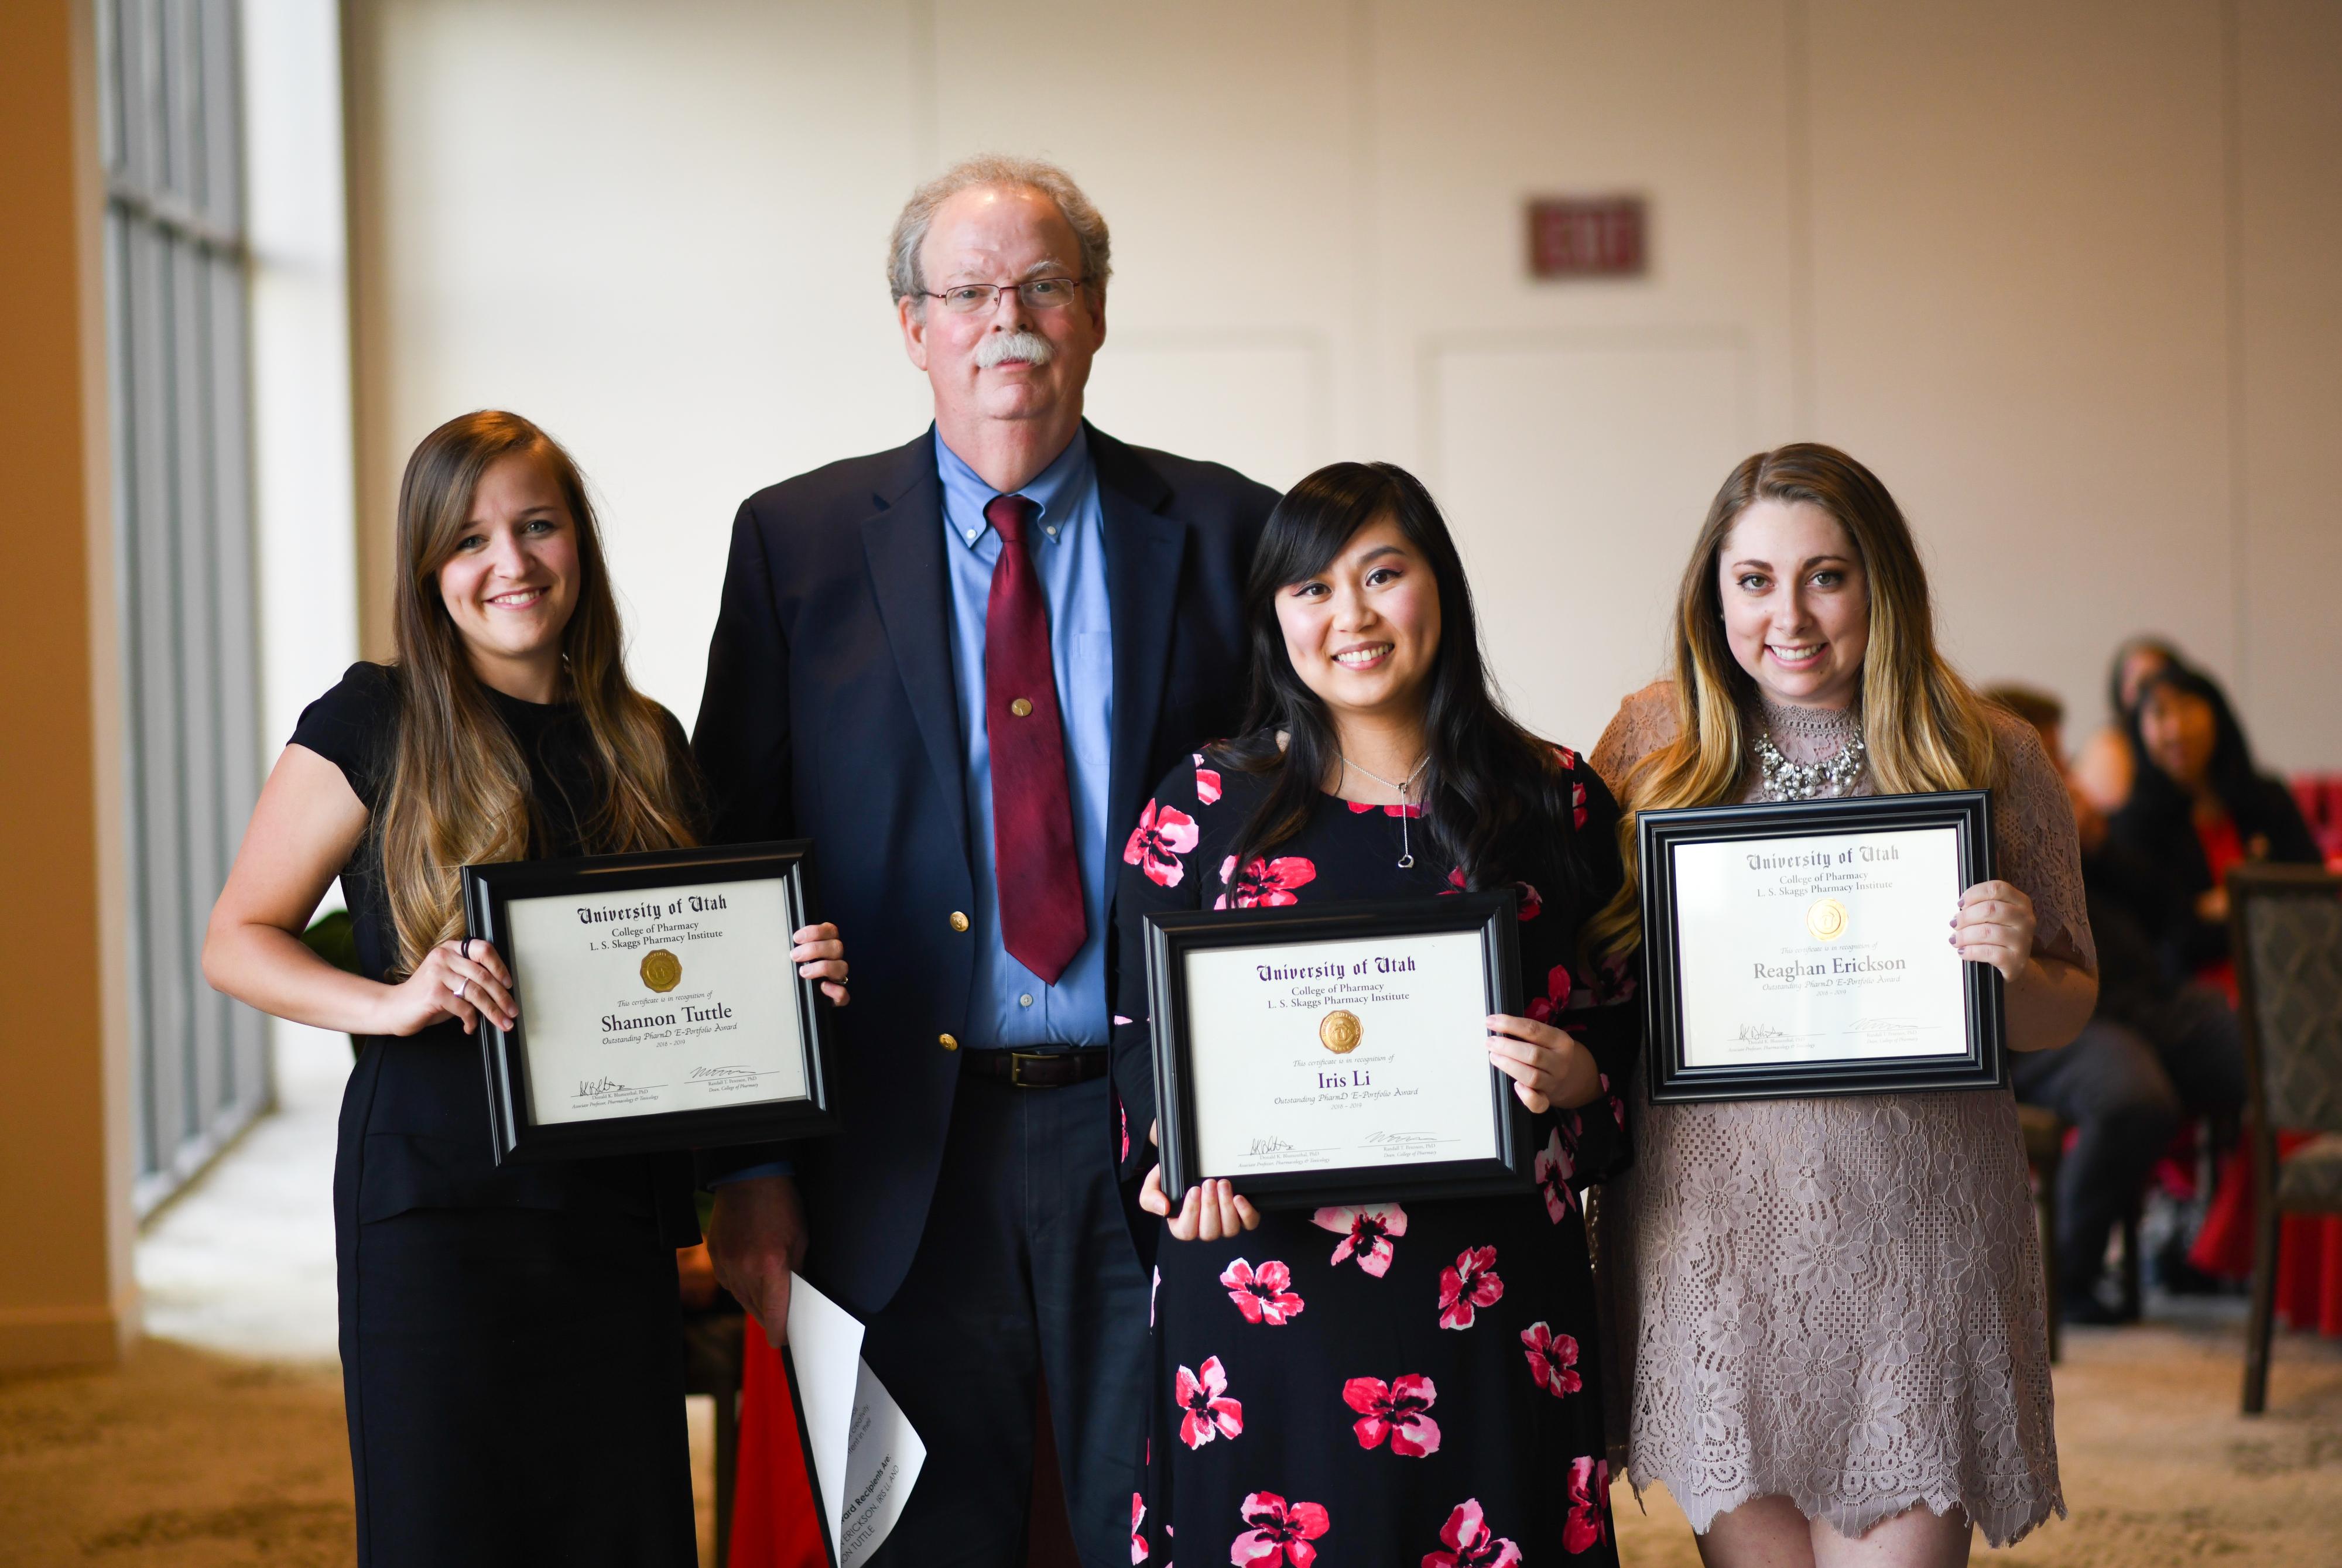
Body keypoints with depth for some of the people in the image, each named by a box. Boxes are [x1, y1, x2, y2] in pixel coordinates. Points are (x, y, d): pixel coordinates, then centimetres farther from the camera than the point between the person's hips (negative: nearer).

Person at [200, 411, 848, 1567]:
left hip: (615, 1204, 4)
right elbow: (235, 941, -2)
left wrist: (788, 981, 0)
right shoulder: (371, 726, -2)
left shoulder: (646, 744, 11)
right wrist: (391, 1004, -18)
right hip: (436, 1198, -4)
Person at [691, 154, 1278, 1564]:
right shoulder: (799, 542, 4)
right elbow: (737, 864, 3)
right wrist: (751, 1162, -3)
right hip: (905, 1165, 0)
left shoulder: (1223, 535, 5)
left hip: (1157, 1147, 0)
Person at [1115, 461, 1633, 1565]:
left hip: (1491, 1294, 1)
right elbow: (1142, 1030, 8)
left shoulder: (1552, 798, 5)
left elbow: (1624, 1012, 12)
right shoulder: (1206, 802, 4)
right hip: (1270, 1284, 0)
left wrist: (1579, 1073, -9)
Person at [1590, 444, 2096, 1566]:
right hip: (1714, 1233, 1)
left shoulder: (1993, 761, 1)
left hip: (1915, 1236, 0)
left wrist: (2013, 968, -13)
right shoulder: (1656, 743, 3)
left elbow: (2064, 1016, 9)